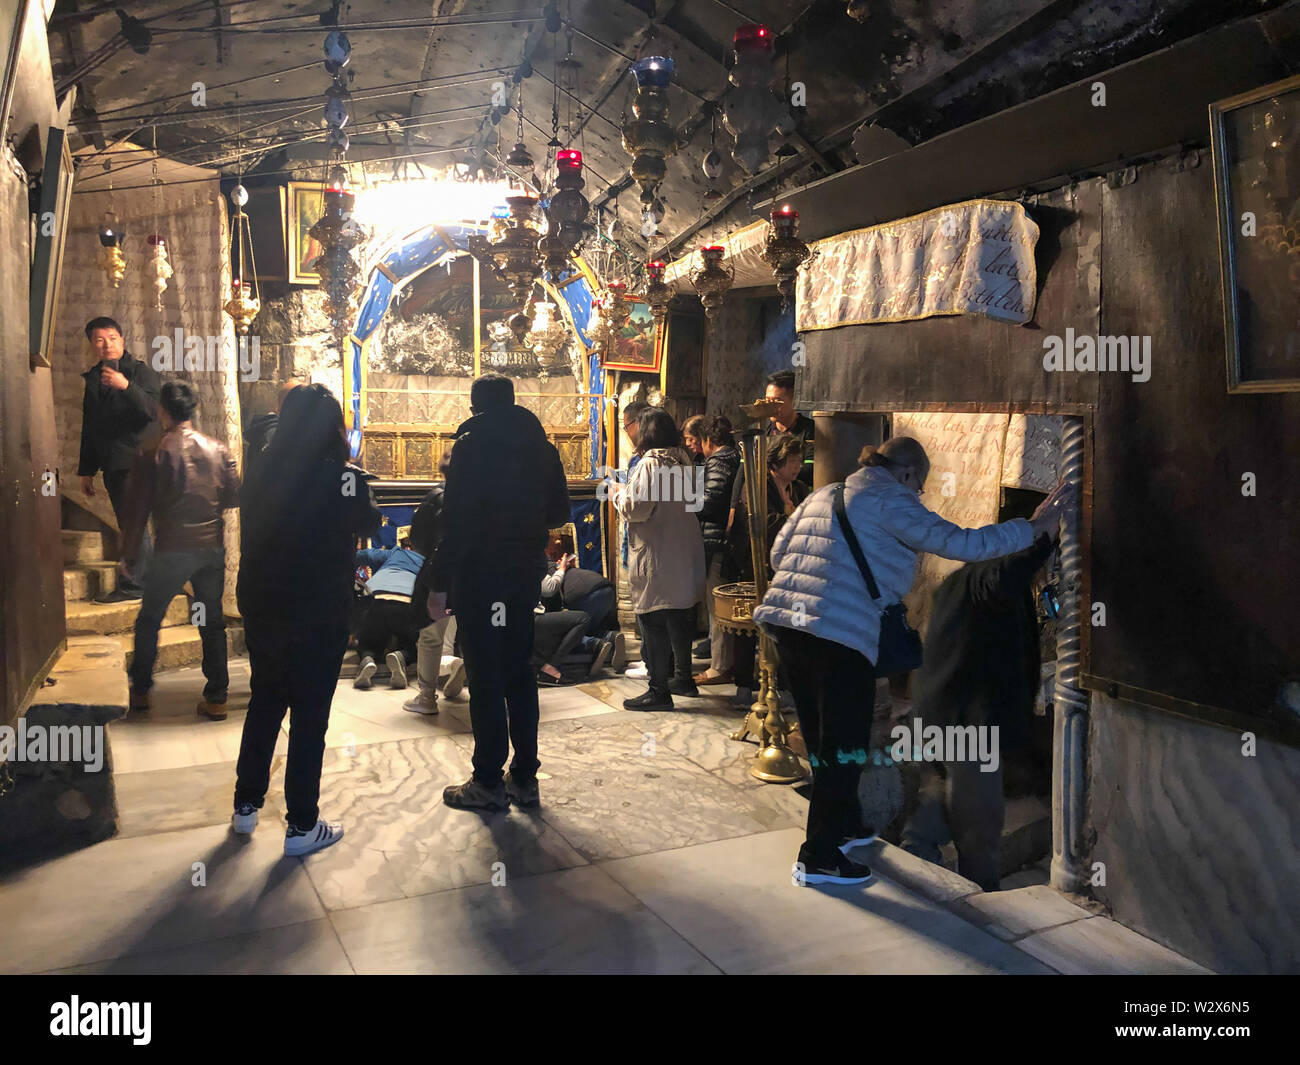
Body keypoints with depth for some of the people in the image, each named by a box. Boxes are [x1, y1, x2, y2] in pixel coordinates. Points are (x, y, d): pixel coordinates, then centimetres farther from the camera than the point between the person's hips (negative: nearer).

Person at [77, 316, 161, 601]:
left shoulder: (141, 372, -2)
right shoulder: (93, 378, 17)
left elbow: (154, 411, -18)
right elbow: (89, 428, 21)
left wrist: (126, 386, -31)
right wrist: (86, 470, 19)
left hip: (136, 460, -7)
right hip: (112, 465, 7)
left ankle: (133, 585, -8)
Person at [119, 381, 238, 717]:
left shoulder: (152, 455, -6)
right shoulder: (217, 449, 1)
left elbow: (137, 509, -4)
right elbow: (234, 496, 3)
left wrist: (129, 556, 5)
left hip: (173, 550, -3)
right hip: (212, 548, 3)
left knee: (149, 620, 15)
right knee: (212, 623, 10)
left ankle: (140, 690, 24)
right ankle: (216, 697, 11)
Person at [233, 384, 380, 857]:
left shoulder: (261, 476, -2)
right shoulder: (343, 478, -15)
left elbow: (251, 535, 8)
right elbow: (368, 524, 3)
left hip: (261, 610, 5)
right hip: (319, 615, -5)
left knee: (264, 704, 21)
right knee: (309, 716, 5)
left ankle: (246, 804, 32)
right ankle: (302, 825, 14)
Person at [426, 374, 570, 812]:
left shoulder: (471, 445, -9)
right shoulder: (541, 445, 8)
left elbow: (456, 521, -15)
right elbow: (559, 512, 12)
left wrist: (439, 584, -12)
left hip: (480, 573, -6)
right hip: (526, 571, 6)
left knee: (484, 677, 0)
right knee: (519, 670, 13)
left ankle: (489, 782, 7)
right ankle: (524, 778, 18)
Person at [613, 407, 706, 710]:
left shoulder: (649, 465, -16)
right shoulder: (684, 463, 8)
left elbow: (636, 508, -19)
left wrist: (619, 494, 2)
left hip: (655, 559, -8)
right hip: (686, 556, 8)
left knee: (654, 624, -2)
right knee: (680, 620, 19)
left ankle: (659, 690, 2)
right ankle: (682, 677, 31)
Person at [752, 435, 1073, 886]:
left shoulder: (823, 495, 19)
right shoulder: (892, 503, -4)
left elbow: (778, 553, 22)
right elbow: (961, 543, -10)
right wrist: (1033, 526, -2)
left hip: (784, 624, 8)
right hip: (840, 636, -8)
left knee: (822, 741, 21)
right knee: (844, 747, 4)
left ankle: (844, 826, 39)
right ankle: (819, 858, 10)